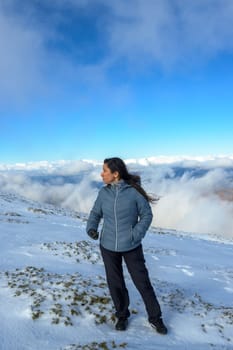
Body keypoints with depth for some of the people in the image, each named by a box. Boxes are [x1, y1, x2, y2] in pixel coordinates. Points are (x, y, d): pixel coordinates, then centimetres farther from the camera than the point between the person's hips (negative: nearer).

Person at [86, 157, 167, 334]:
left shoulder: (134, 191, -14)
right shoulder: (104, 192, -4)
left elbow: (147, 215, -6)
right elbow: (95, 213, 6)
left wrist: (136, 235, -18)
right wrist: (91, 228, -13)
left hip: (131, 246, -3)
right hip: (108, 246, 3)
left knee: (142, 281, 6)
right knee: (115, 283, 13)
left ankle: (155, 317, 29)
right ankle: (122, 315, 37)